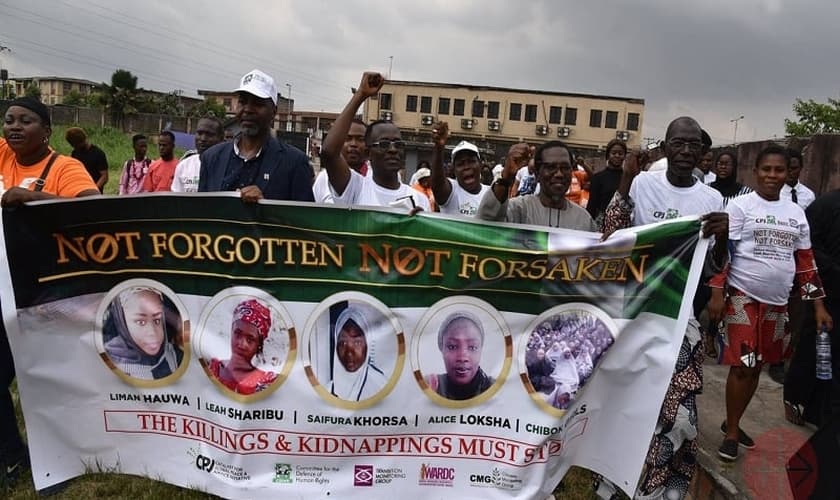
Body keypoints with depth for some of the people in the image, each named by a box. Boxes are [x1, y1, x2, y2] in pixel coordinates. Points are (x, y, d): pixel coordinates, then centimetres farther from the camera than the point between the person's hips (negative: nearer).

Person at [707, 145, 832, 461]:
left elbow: (806, 262, 13)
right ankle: (732, 433, 12)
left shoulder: (796, 213, 10)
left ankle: (732, 422, 28)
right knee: (742, 366, -3)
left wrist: (818, 305, 10)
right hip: (743, 298, -5)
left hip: (777, 303, 5)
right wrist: (717, 294, -14)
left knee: (756, 367, 11)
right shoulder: (740, 206, -5)